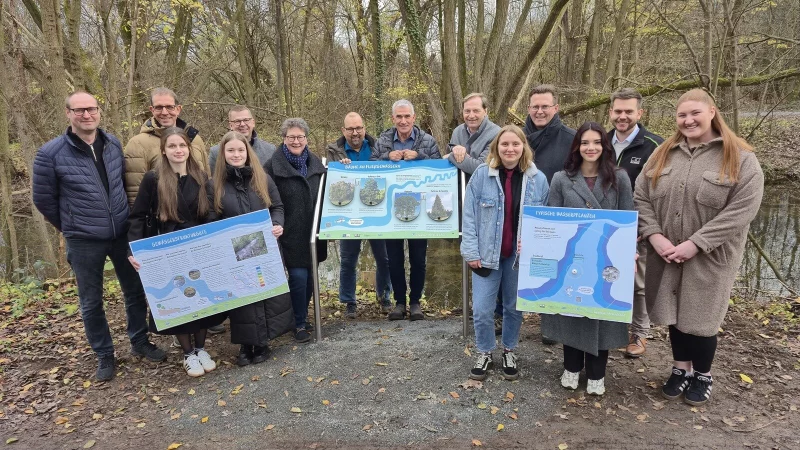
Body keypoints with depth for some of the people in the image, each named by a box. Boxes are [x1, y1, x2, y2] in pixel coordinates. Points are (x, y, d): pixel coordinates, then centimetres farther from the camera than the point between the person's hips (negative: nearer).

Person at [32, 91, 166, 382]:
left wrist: (120, 218, 14)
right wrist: (69, 227, 8)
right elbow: (43, 199, -1)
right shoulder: (50, 154, -12)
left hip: (123, 234, 3)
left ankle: (139, 342, 32)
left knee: (135, 290, 13)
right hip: (83, 242, -3)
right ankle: (104, 356, 27)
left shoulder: (113, 144, 0)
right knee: (91, 302, 9)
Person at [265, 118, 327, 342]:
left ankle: (303, 316, 29)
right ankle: (299, 324, 10)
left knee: (310, 276, 11)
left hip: (313, 232, 5)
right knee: (298, 277, -7)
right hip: (290, 234, -5)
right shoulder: (274, 166, -6)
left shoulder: (316, 163, 10)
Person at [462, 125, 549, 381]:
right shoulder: (482, 174, -6)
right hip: (487, 254, -1)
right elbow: (469, 215, -5)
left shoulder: (538, 179, -2)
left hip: (521, 255, 1)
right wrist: (471, 251, -9)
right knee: (482, 310, 0)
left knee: (514, 307, 15)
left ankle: (509, 352, 36)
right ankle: (485, 354, 24)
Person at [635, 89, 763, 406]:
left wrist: (696, 244, -21)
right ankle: (681, 369, 35)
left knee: (700, 316, 7)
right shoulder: (663, 154, 5)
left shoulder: (740, 158, -8)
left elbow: (742, 210, -16)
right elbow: (641, 198, 3)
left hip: (709, 258, -4)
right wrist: (655, 236, -12)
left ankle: (702, 376, 31)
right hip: (666, 255, 4)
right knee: (674, 312, 14)